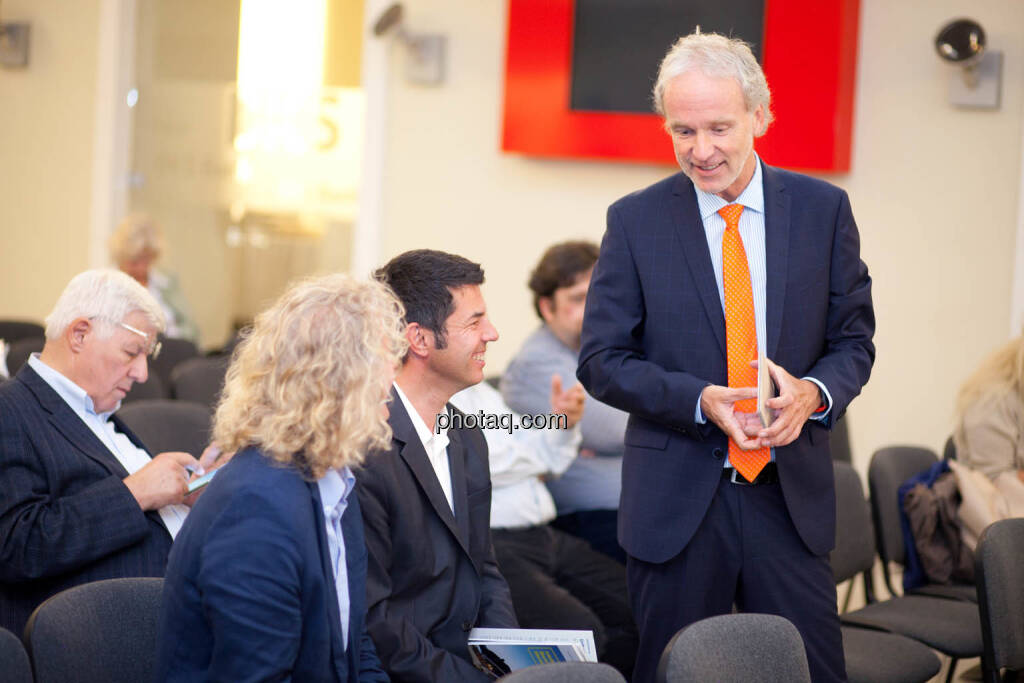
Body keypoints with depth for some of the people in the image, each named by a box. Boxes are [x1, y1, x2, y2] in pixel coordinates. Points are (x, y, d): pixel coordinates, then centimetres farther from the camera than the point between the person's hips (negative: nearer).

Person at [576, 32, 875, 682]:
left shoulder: (824, 209, 3)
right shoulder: (634, 220, -1)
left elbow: (854, 340, 8)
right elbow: (601, 361, -1)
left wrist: (813, 391, -15)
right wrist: (701, 401, -17)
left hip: (791, 495, 1)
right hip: (676, 500, -1)